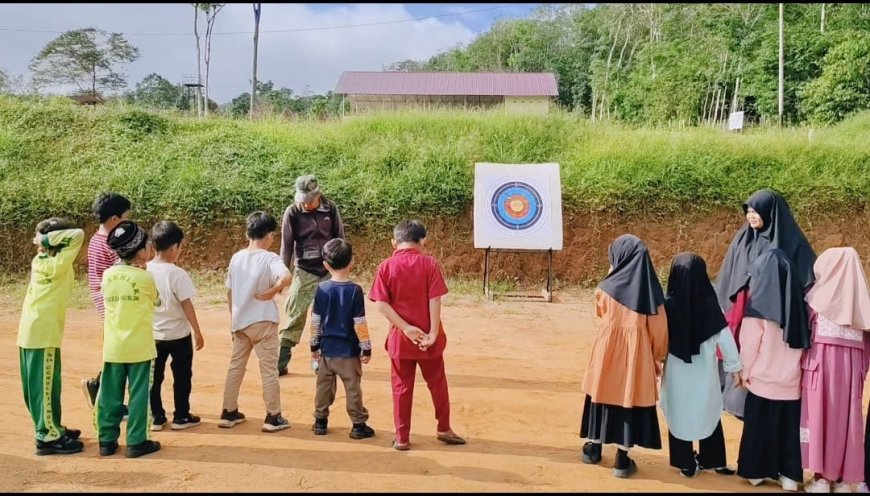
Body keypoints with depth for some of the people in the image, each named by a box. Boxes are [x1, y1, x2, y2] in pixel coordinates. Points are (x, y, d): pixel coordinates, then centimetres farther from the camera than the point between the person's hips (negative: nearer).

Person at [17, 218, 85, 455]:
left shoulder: (39, 260, 7)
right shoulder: (59, 264, -14)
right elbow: (78, 235, -22)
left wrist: (45, 241, 6)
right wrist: (48, 239, -15)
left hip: (28, 332, 8)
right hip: (43, 334, -8)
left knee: (37, 384, 15)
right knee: (45, 385, -2)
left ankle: (50, 428, 28)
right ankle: (48, 437, 5)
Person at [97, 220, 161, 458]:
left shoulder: (107, 275, 1)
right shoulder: (146, 278, -10)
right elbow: (155, 301, 7)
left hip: (113, 347, 4)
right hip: (139, 347, -4)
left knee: (110, 395, 12)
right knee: (138, 394, 4)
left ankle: (107, 441, 20)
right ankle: (136, 442, 10)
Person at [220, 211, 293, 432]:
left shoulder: (236, 257, 5)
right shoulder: (269, 258, -13)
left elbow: (229, 292, 10)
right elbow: (286, 277, -35)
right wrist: (272, 291, -18)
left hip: (239, 322, 6)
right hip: (262, 322, -6)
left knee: (236, 366, 16)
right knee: (269, 369, 4)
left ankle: (229, 412, 24)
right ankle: (273, 417, 9)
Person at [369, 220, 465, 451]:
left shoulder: (386, 267, -5)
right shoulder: (429, 263, -7)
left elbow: (381, 304, -12)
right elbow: (435, 300, -13)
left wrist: (405, 328, -13)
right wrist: (433, 332, -12)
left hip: (400, 337, 1)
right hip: (427, 336, 0)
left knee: (401, 387, 11)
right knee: (437, 383, 17)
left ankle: (402, 438, 19)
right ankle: (444, 428, 29)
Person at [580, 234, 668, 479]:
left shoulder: (607, 287, -9)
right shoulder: (650, 288, -7)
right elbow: (658, 327, -3)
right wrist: (657, 357, 10)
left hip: (608, 348, 0)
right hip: (637, 351, 0)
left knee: (605, 393, 16)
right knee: (630, 397, 7)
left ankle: (594, 448, 29)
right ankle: (622, 459, 13)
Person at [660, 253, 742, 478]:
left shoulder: (668, 305, -14)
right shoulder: (710, 303, -14)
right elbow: (725, 337, -8)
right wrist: (735, 366, 4)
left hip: (677, 372, -1)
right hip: (705, 371, 1)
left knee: (679, 415, 13)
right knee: (708, 413, 19)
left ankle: (687, 464, 21)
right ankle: (712, 460, 30)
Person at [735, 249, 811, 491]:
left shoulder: (759, 304, -12)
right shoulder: (798, 302, 1)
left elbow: (749, 344, -9)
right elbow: (803, 340, 6)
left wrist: (744, 372, 3)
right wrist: (795, 367, 14)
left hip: (763, 379, -3)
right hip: (792, 380, 4)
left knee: (760, 426, 9)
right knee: (789, 426, 12)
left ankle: (756, 471, 17)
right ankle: (790, 475, 17)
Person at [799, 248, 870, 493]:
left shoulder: (821, 292, -1)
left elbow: (805, 327, -1)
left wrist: (804, 362, 6)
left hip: (822, 358, -4)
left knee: (820, 415, 1)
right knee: (846, 417, 8)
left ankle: (821, 477, 2)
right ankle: (844, 478, 12)